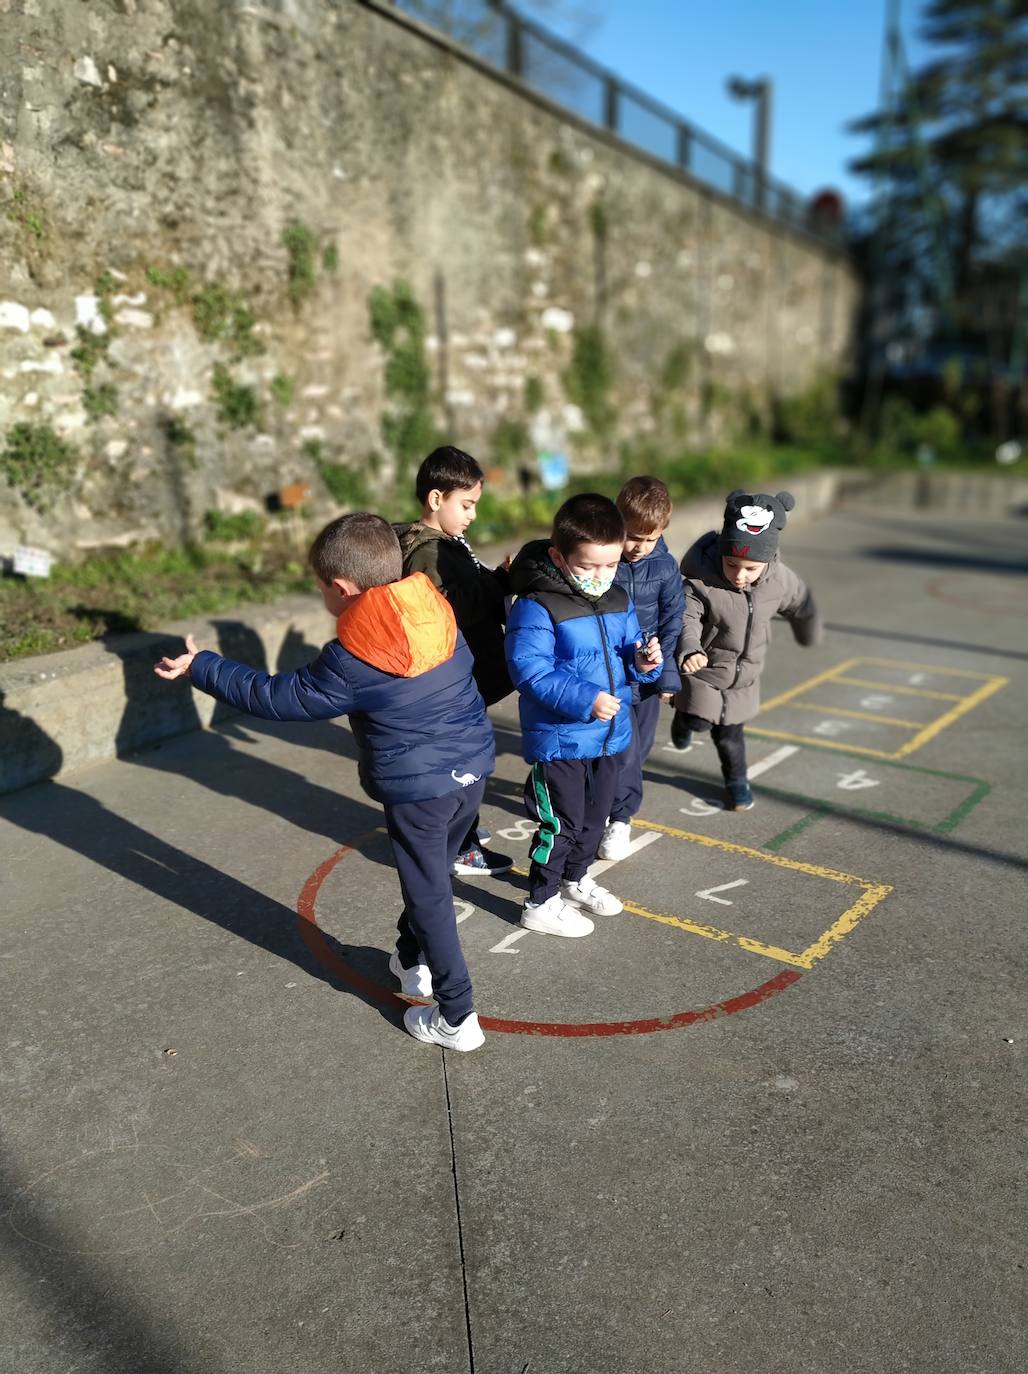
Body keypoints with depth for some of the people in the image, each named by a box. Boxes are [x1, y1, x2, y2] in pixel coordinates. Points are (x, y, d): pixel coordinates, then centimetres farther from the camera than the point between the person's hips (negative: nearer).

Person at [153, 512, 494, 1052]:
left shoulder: (352, 659, -21)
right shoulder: (439, 613, -4)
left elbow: (277, 697, -10)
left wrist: (201, 668, 0)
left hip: (416, 791, -7)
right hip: (474, 770, 7)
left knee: (429, 896, 7)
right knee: (432, 877, 25)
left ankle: (457, 1018, 17)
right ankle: (412, 960, 46)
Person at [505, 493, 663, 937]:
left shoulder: (619, 601, 4)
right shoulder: (536, 608, -20)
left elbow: (627, 649, 11)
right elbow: (531, 671, -25)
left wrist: (642, 662, -12)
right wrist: (584, 699, -30)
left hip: (611, 734, 8)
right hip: (559, 739, -7)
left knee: (595, 816, 23)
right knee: (561, 823, 4)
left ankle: (575, 877, 46)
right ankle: (541, 904, 22)